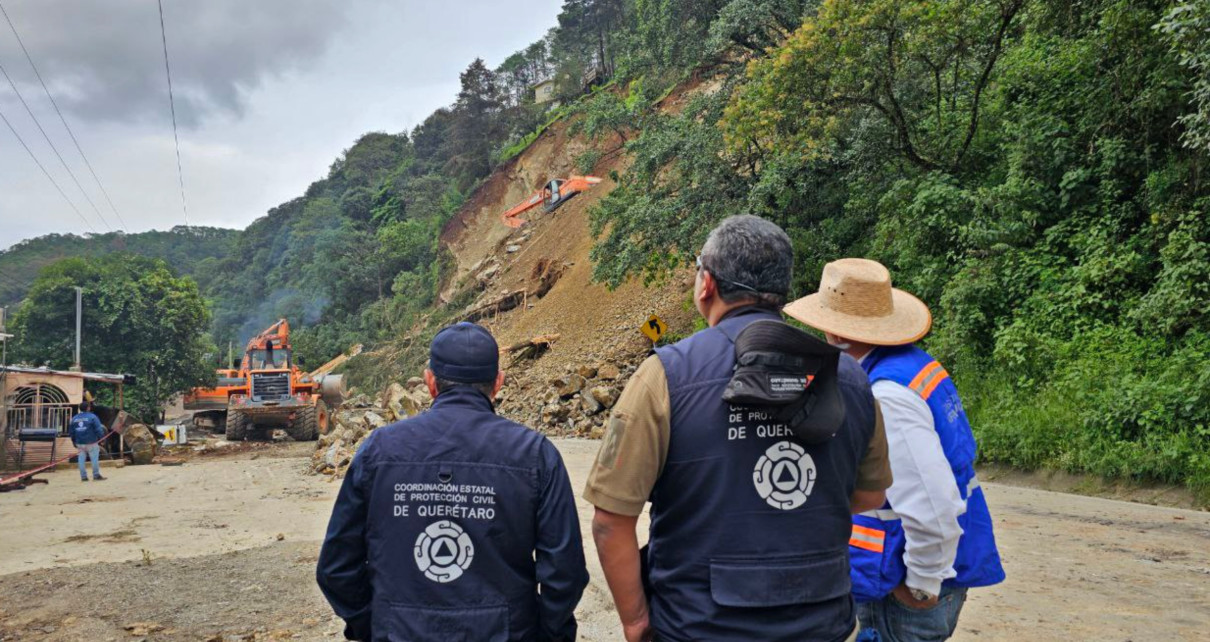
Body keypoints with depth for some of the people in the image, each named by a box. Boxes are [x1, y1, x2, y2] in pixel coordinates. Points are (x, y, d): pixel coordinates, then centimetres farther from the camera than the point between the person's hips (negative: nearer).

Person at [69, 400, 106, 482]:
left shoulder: (74, 418, 8)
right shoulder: (92, 417, -9)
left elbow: (72, 432, 14)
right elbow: (98, 429, -13)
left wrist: (74, 443, 22)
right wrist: (101, 439, -3)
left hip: (79, 443, 5)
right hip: (91, 443, -5)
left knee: (81, 460, 8)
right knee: (94, 459, 2)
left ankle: (83, 476, 9)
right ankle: (96, 475, 5)